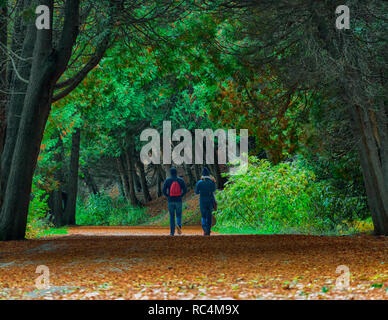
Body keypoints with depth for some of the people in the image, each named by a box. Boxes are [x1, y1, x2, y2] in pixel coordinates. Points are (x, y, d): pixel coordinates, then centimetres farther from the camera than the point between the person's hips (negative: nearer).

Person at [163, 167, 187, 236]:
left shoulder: (167, 180, -2)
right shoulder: (181, 180, 0)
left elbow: (164, 191, -7)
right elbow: (185, 190, -5)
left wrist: (168, 196, 10)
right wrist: (181, 196, 10)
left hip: (170, 201, 0)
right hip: (178, 201, 0)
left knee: (172, 216, 11)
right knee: (179, 215, 11)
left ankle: (172, 232, 8)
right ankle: (179, 225, -21)